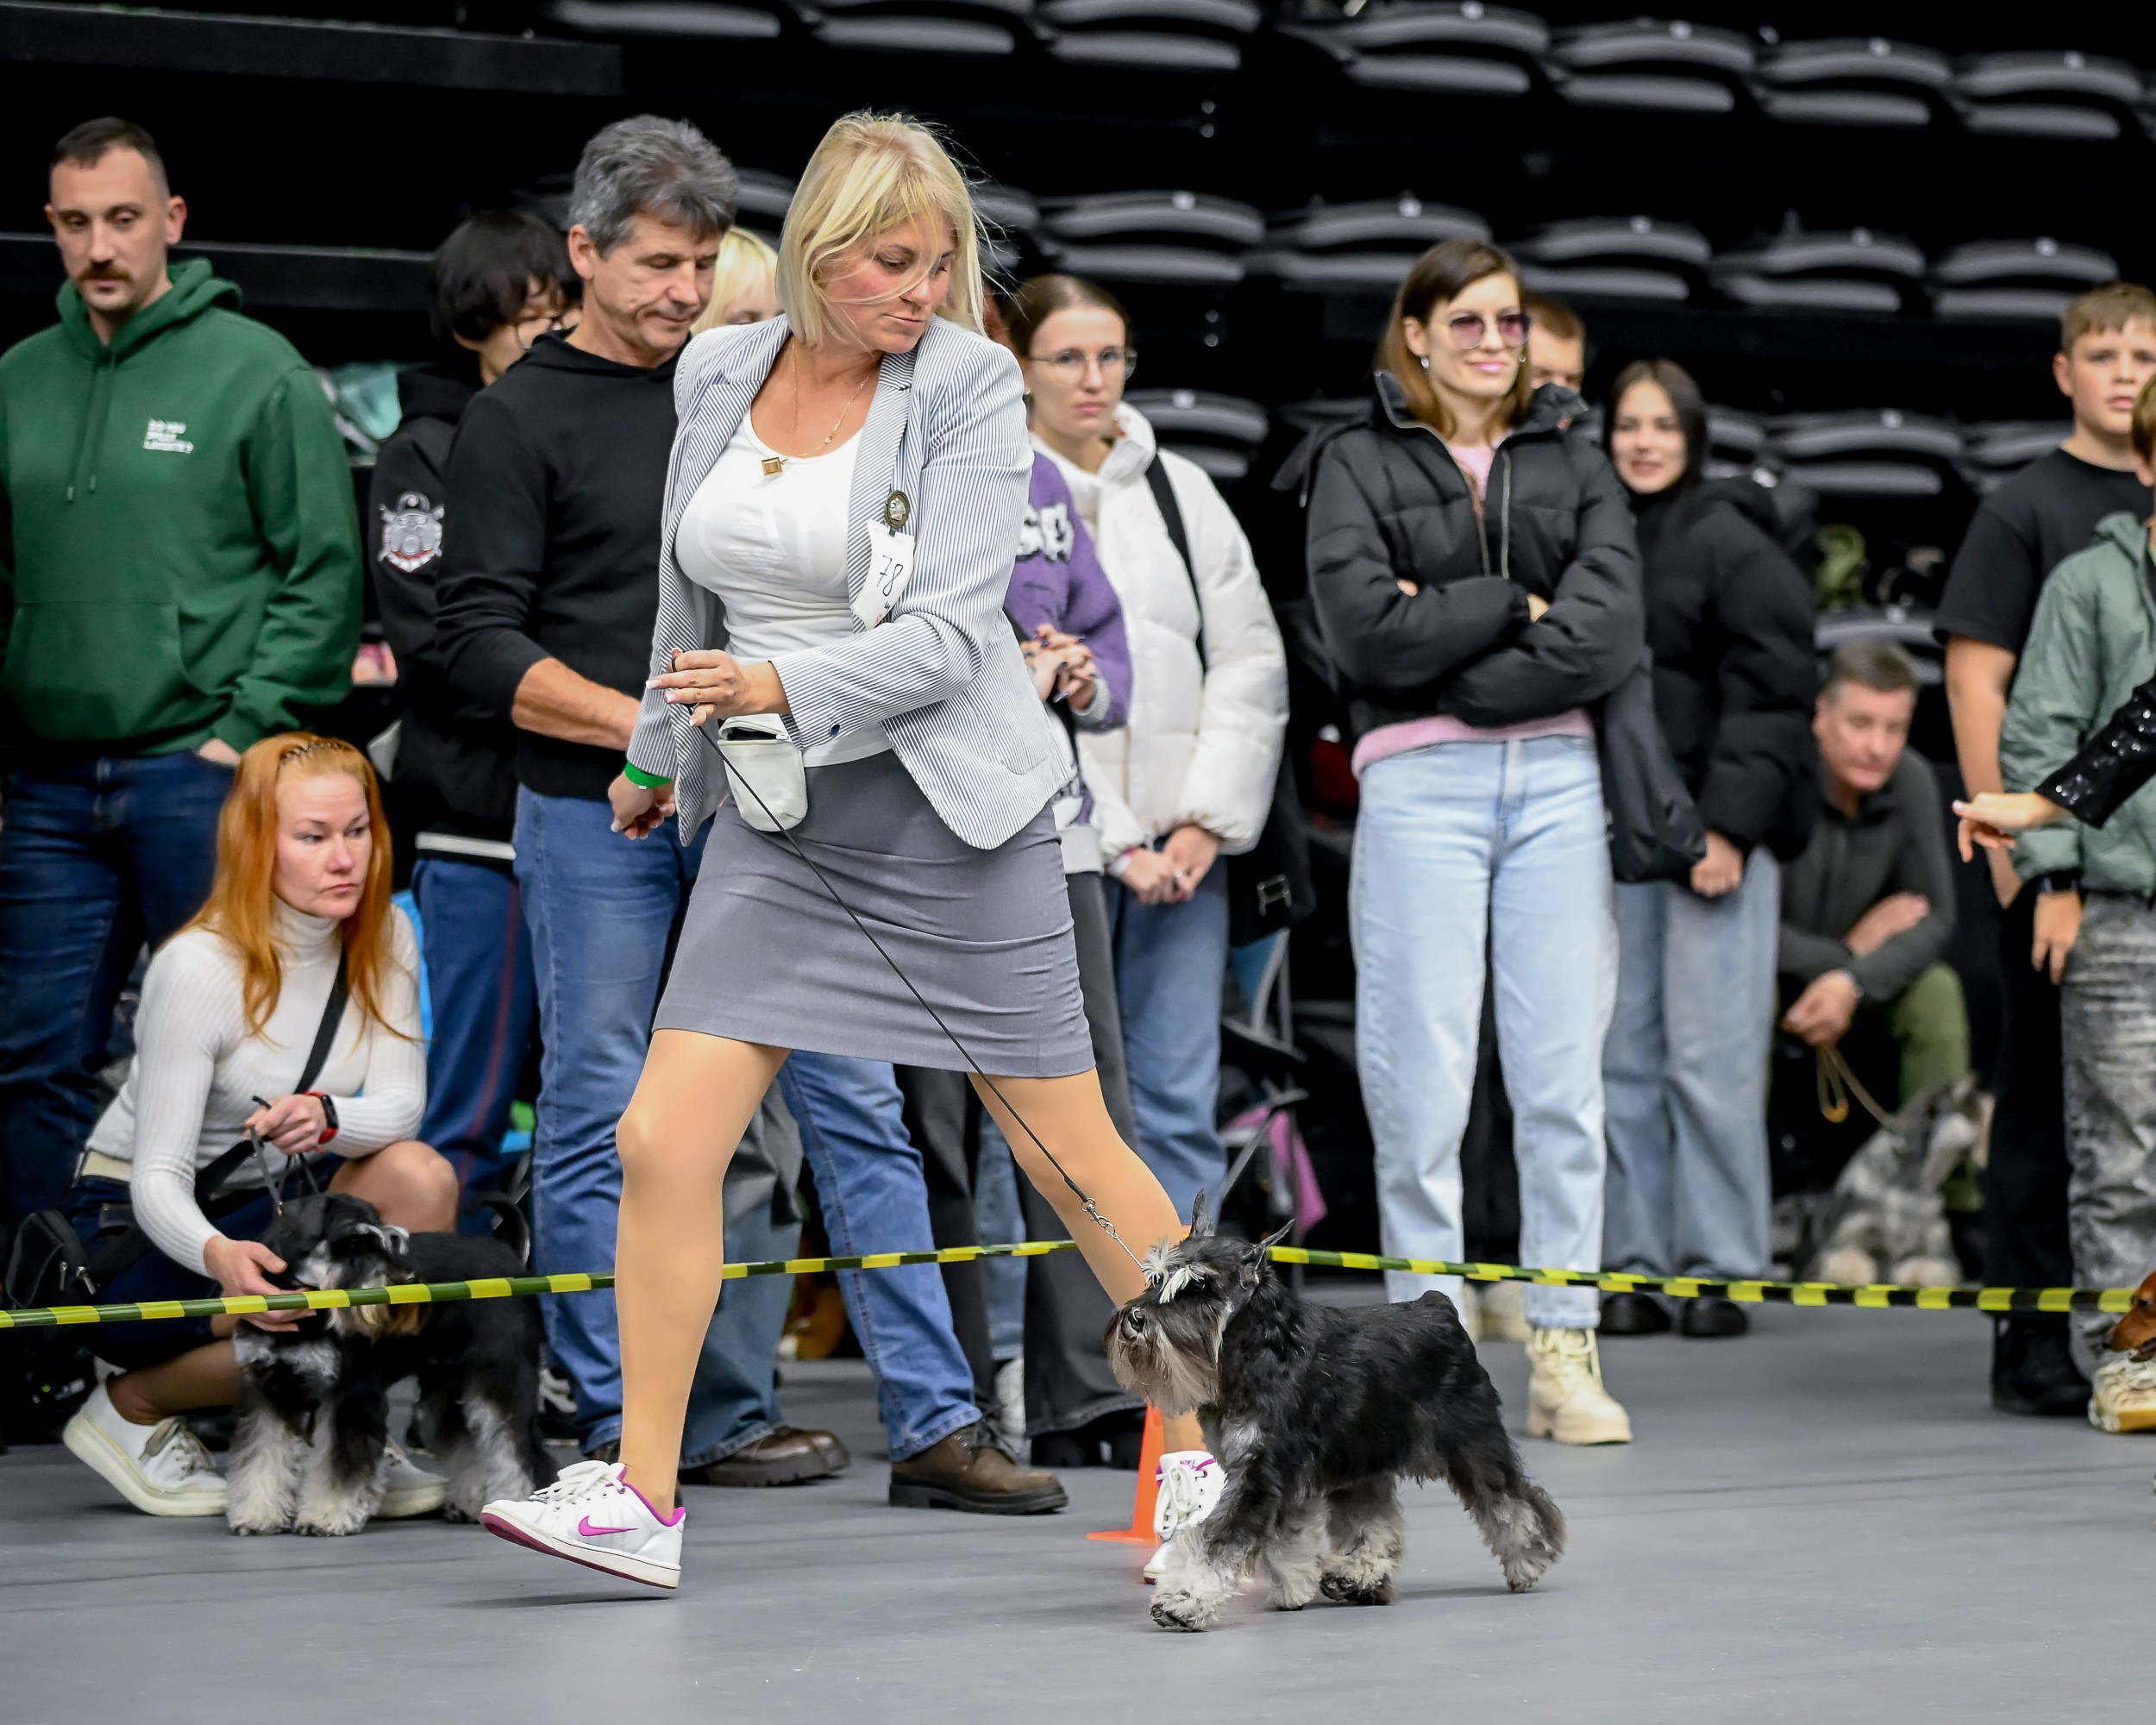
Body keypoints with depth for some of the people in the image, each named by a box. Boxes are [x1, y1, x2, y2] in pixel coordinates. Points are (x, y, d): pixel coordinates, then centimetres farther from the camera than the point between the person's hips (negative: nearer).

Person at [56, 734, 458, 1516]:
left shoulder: (383, 937, -5)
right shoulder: (199, 968, -23)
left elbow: (402, 1101, -13)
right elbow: (158, 1178, -26)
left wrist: (327, 1118, -38)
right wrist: (221, 1256, -48)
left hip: (262, 1203, 6)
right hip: (131, 1225, -6)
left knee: (421, 1177, -23)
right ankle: (132, 1405, -3)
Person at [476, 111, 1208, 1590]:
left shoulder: (968, 385, -9)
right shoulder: (720, 372, 5)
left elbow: (951, 629, -15)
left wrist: (784, 688, -28)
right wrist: (659, 752, 31)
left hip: (952, 815, -4)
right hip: (779, 822, 4)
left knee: (1069, 1152, 2)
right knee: (663, 1146, -5)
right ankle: (641, 1502, 2)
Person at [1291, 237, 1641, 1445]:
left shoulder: (1571, 460, 15)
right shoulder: (1357, 463, 8)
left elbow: (1609, 630, -1)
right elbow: (1367, 628, -8)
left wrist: (1450, 655, -7)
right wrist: (1516, 603, -3)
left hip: (1558, 777, 2)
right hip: (1418, 786, -2)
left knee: (1565, 1072, 0)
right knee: (1426, 1080, -4)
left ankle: (1565, 1351, 4)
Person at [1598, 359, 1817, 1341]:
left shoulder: (1731, 544, -4)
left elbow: (1771, 694, -9)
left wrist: (1728, 823, -16)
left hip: (1718, 828, -6)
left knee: (1710, 1057, -8)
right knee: (1624, 1056, 5)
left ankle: (1720, 1271, -2)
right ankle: (1635, 1269, 9)